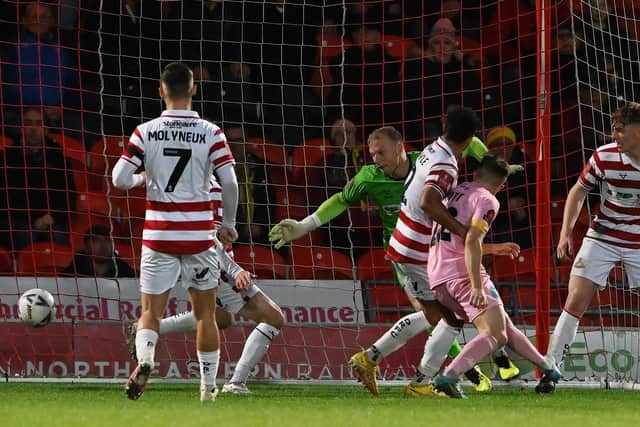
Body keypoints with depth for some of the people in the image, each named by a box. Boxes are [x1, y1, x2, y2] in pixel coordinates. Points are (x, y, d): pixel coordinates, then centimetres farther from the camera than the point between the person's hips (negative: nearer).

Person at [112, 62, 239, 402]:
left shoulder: (145, 132, -3)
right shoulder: (211, 133, -5)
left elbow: (119, 179, -7)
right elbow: (230, 183, -9)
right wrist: (229, 224, 6)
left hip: (158, 236, 0)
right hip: (199, 237, 0)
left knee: (150, 312, 7)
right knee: (205, 314, 13)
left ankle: (144, 358, -23)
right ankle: (208, 386, 17)